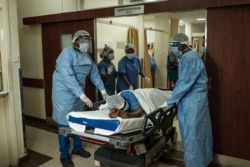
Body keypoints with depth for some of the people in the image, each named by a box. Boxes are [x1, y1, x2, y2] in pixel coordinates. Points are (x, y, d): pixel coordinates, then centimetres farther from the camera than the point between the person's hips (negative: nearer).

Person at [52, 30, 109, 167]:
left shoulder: (86, 56, 6)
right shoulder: (67, 53, -19)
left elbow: (94, 73, 11)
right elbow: (68, 77, -28)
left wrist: (103, 90, 7)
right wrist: (82, 95, -33)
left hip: (78, 93, 7)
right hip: (65, 94, -7)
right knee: (65, 123, 1)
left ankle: (77, 148, 35)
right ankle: (64, 155, 17)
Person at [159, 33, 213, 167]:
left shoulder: (190, 58, -19)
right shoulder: (187, 56, 12)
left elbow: (185, 83, -22)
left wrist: (169, 101, -16)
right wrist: (176, 98, 15)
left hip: (193, 100, -10)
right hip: (190, 98, 10)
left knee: (192, 133, 0)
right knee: (199, 130, 18)